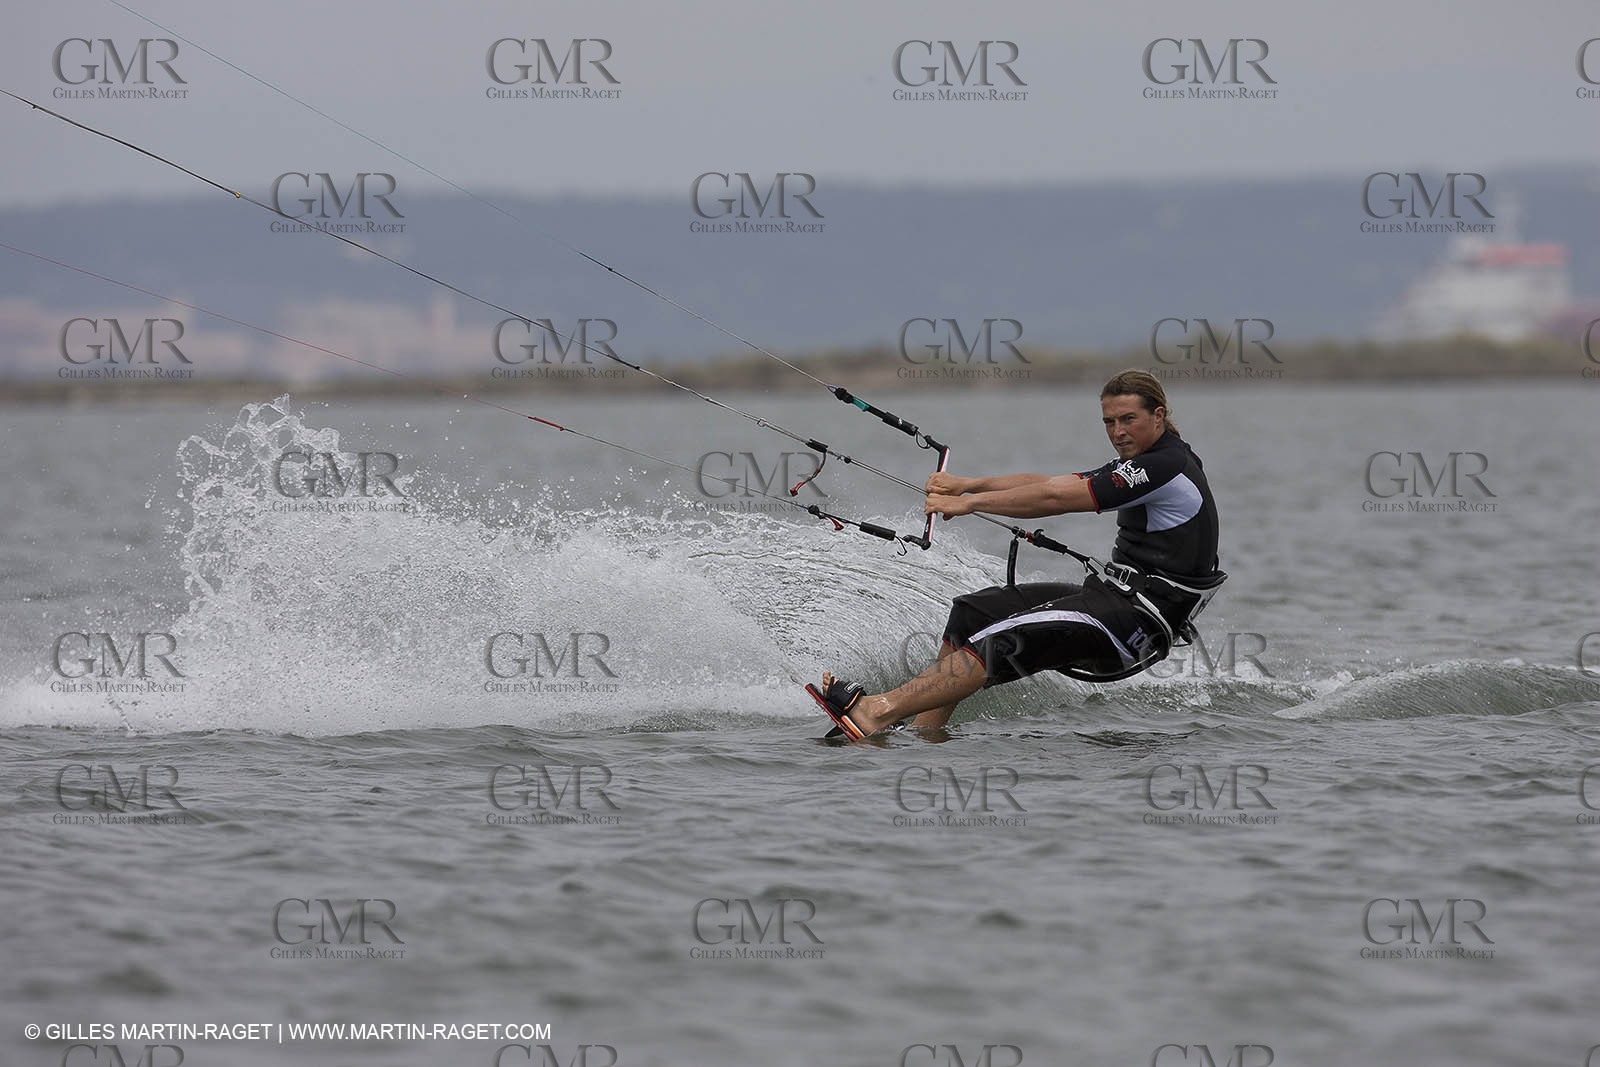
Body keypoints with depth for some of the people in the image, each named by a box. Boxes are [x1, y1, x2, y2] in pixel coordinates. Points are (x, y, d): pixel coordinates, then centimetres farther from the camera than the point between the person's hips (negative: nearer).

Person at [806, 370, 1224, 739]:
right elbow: (1052, 484, 16)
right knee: (971, 614, 4)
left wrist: (969, 503, -12)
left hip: (1138, 618, -10)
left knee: (1005, 640, -26)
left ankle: (876, 712, -36)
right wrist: (970, 485, 5)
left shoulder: (1165, 466, -15)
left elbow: (1054, 499, -17)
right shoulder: (1142, 466, 18)